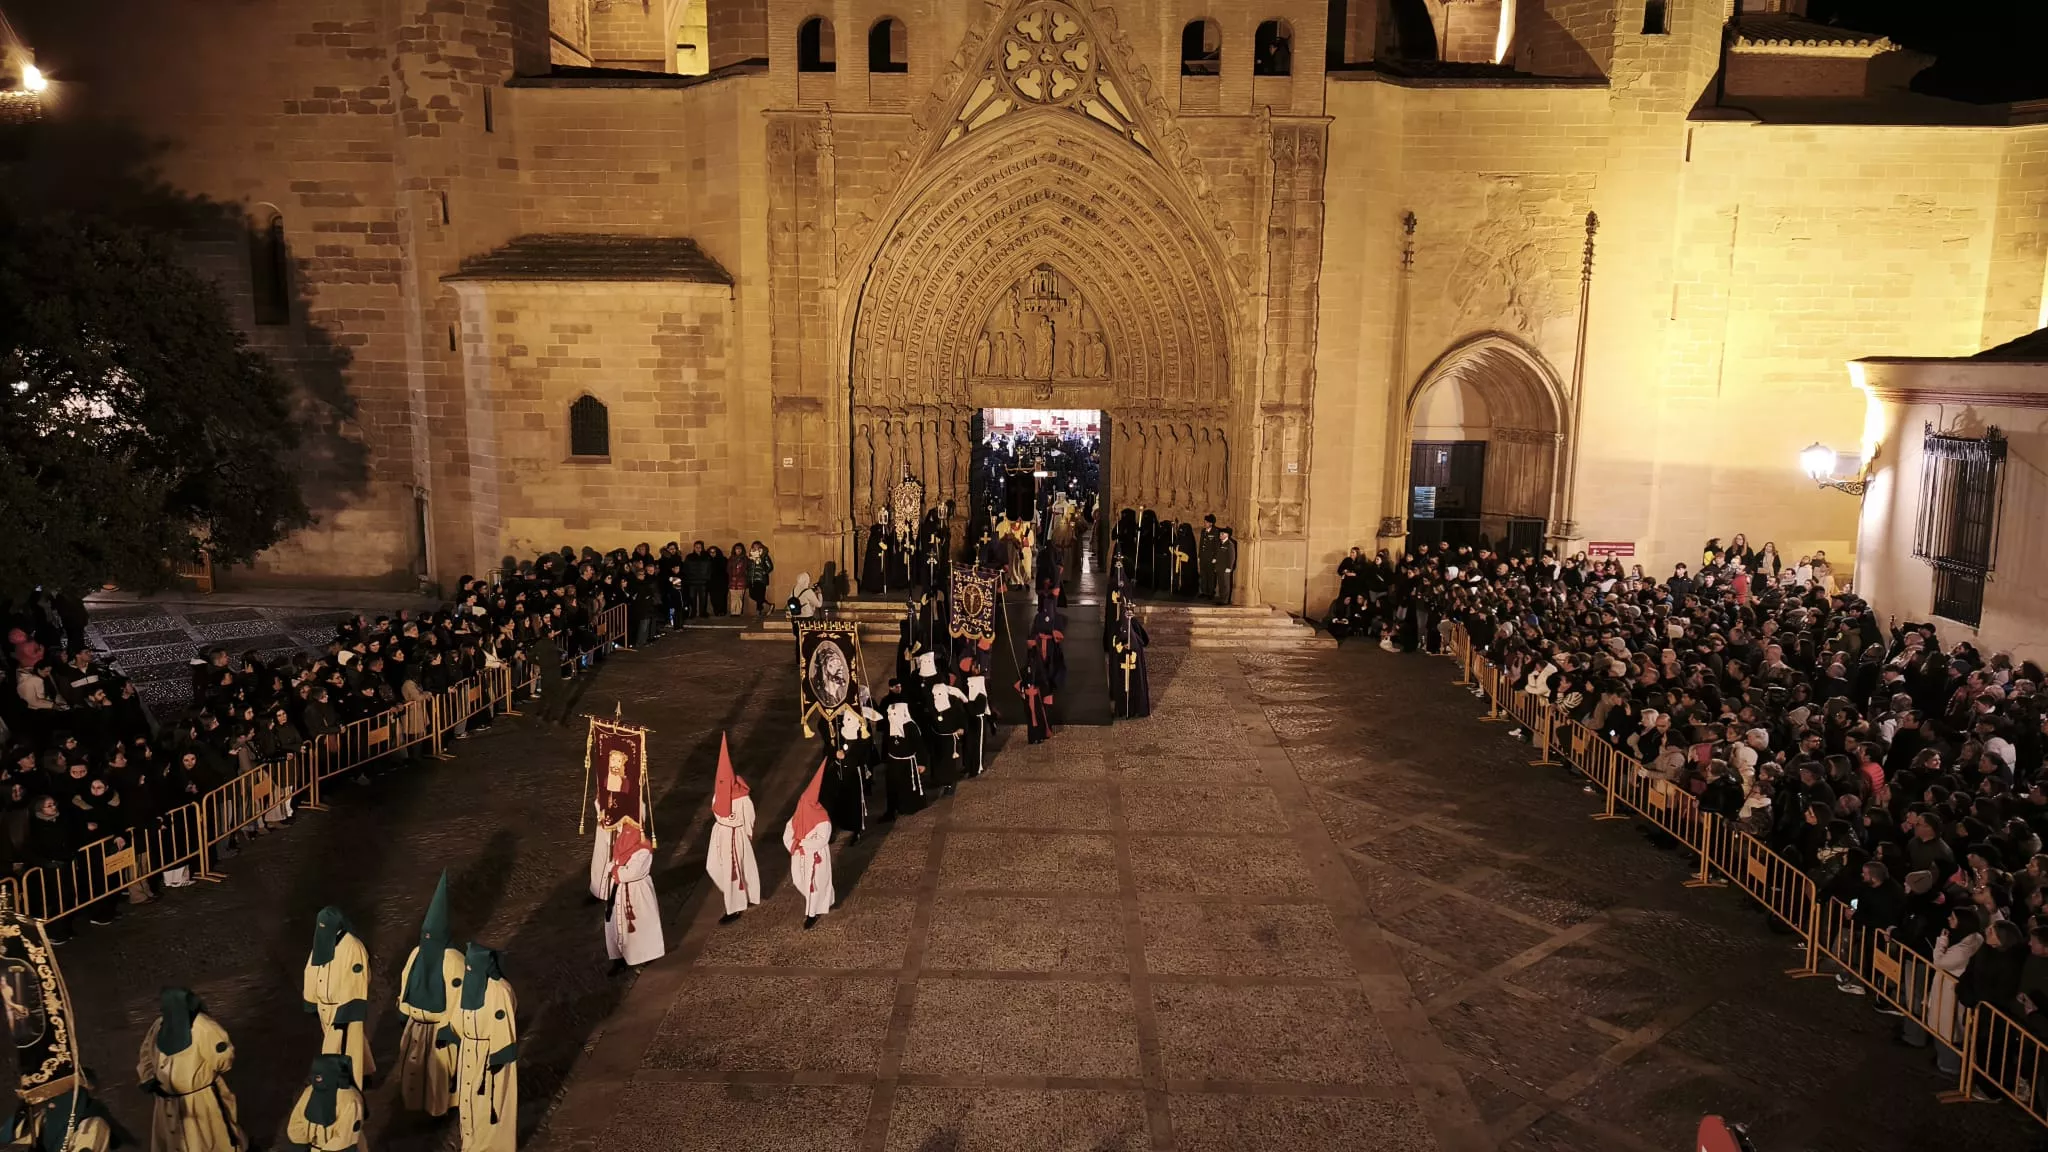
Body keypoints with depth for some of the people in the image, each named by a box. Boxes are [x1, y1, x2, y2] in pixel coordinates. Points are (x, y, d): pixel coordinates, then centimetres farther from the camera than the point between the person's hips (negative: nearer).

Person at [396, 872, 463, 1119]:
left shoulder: (452, 960, -27)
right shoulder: (418, 952, -7)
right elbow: (407, 983, 8)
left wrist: (447, 1029, -18)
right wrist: (404, 1011, 14)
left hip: (438, 1025, -6)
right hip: (416, 1022, 6)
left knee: (438, 1067, 12)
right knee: (413, 1063, 22)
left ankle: (438, 1106, 35)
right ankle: (415, 1100, 46)